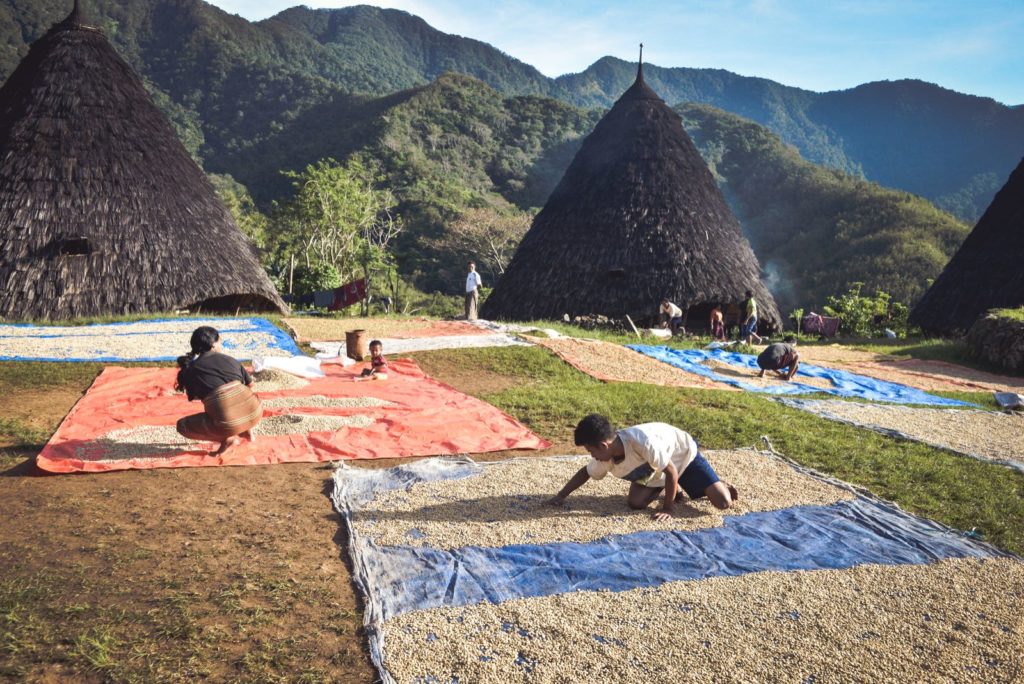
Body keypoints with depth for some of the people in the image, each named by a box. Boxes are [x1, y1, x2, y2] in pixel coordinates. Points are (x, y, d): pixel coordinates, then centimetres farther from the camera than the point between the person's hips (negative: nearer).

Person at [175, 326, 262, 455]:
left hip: (229, 423, -4)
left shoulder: (191, 370, 8)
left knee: (182, 426, 18)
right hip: (255, 413, 4)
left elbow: (194, 397, 23)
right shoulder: (231, 360, 15)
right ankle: (247, 431, 22)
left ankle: (228, 438, 7)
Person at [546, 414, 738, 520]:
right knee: (635, 502, -13)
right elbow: (585, 472, 0)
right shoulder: (605, 457, -21)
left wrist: (668, 508, -24)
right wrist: (561, 495, -6)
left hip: (683, 454, -6)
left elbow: (672, 472, -32)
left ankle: (719, 485, 19)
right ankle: (672, 490, 14)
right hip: (653, 469, 6)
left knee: (723, 502, -16)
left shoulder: (642, 442, -43)